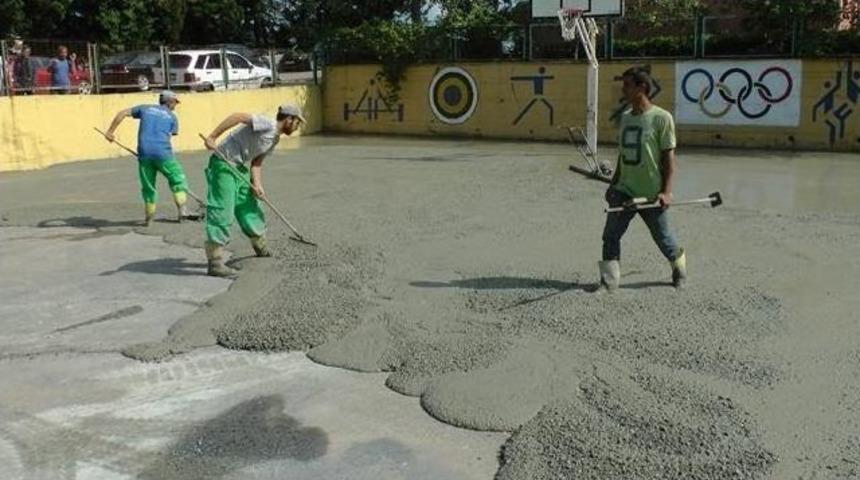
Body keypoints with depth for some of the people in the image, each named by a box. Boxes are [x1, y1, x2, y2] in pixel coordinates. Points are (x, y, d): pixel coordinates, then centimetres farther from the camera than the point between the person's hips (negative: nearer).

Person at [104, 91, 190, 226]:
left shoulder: (145, 108, 20)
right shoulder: (172, 117, 15)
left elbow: (122, 113, 12)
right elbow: (168, 136, 8)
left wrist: (110, 131, 14)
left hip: (144, 153, 2)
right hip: (163, 153, -2)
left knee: (148, 185, 13)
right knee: (177, 179, 13)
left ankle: (149, 217, 15)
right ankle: (181, 209, 0)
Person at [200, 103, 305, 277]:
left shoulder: (274, 139, 13)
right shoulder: (266, 124, -16)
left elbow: (256, 162, 12)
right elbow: (237, 116, -24)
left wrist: (257, 184, -4)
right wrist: (212, 137, -27)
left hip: (240, 168, 10)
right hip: (223, 164, -10)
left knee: (250, 209, 18)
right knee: (222, 213, -11)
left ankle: (261, 248, 39)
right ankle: (215, 263, -10)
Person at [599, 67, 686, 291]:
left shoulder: (661, 118, -12)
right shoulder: (625, 117, 7)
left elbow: (669, 156, -12)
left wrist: (666, 191, -17)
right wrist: (614, 183, 18)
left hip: (651, 194, -5)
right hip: (624, 191, 5)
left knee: (662, 238, 10)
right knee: (610, 235, -4)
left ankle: (679, 265, 39)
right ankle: (609, 282, 3)